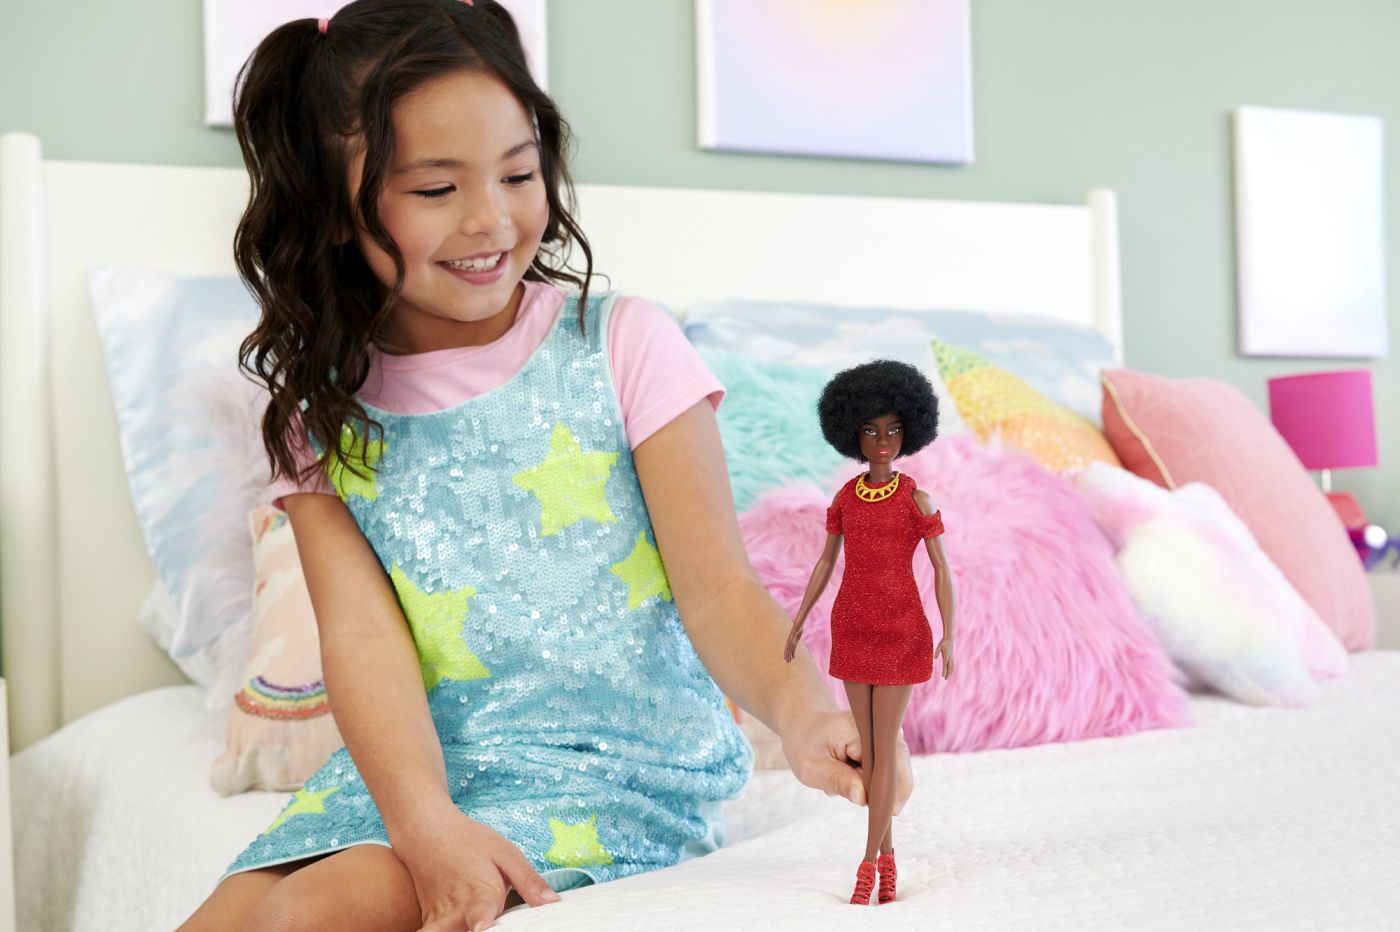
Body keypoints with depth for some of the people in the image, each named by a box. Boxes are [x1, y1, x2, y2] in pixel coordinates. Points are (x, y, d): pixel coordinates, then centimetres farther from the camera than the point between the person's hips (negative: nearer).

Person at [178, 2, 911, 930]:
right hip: (418, 765, 4)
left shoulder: (622, 346, -5)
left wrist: (799, 709, -31)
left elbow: (716, 589, -10)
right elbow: (362, 633, -8)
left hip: (619, 762, -4)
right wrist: (426, 821, -26)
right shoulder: (324, 412, 4)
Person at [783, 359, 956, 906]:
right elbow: (826, 563, 12)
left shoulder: (917, 498, -6)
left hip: (901, 629, -4)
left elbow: (942, 569, -6)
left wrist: (949, 636, -15)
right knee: (869, 747, 9)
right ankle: (888, 853, 23)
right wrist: (797, 623, 11)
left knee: (885, 748, -3)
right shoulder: (845, 497, 5)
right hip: (852, 628, 4)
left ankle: (867, 862, 5)